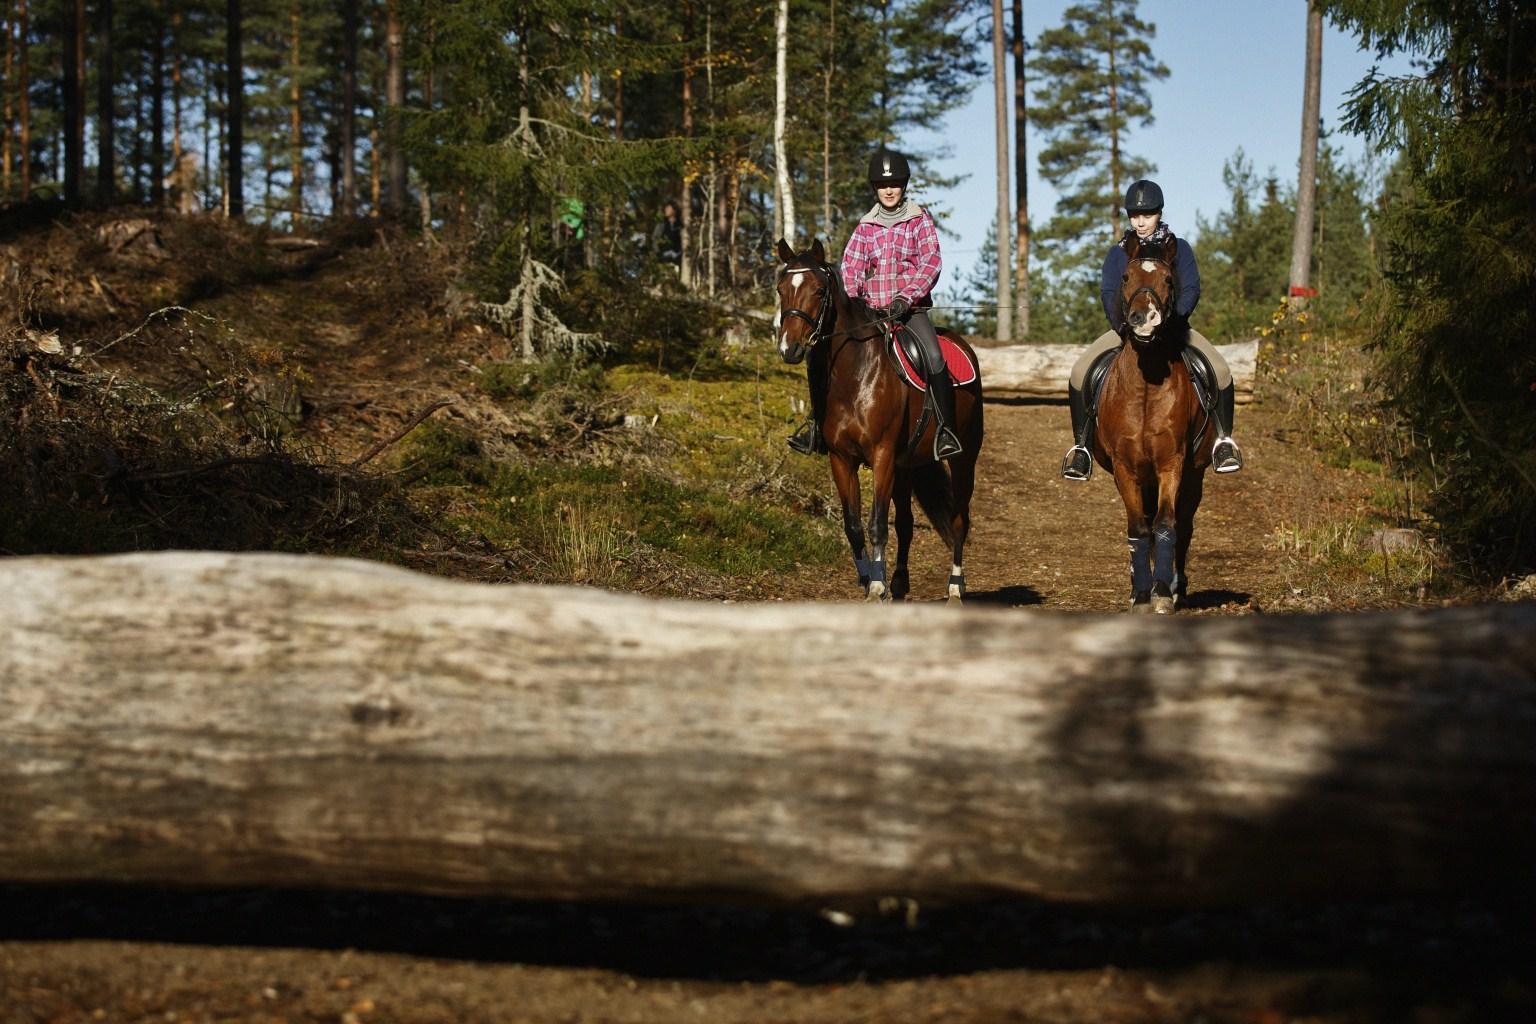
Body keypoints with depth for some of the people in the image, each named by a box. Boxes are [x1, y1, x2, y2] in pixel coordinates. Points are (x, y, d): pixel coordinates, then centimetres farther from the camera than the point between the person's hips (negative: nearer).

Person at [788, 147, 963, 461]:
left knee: (934, 359, -29)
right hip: (870, 311, 3)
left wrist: (906, 297, -21)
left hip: (911, 309, -3)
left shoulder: (921, 221, 3)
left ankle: (946, 430, -20)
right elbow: (850, 267, 4)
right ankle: (816, 423, -2)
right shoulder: (865, 227, 11)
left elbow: (931, 264, -6)